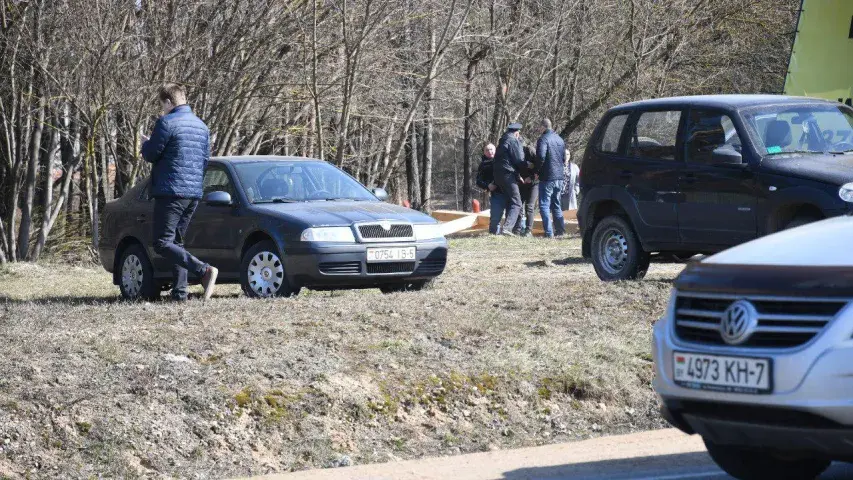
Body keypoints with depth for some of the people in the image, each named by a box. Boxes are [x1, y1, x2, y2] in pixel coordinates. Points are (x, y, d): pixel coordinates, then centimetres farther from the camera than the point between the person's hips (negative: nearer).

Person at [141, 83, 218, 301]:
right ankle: (179, 291, 8)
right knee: (176, 241, 15)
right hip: (194, 193, 8)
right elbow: (206, 160, 21)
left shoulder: (167, 122, -9)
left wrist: (146, 143, 14)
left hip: (171, 191, -8)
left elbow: (151, 154, -7)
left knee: (162, 243, -9)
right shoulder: (201, 126, 15)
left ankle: (204, 271, -26)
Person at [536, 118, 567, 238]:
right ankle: (560, 230, 17)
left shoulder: (543, 139, -12)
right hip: (559, 177, 7)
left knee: (544, 205, -4)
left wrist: (537, 171, -10)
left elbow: (541, 157, -23)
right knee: (556, 204, 17)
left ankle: (548, 232, -10)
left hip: (547, 178, -7)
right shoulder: (560, 139, 13)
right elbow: (564, 158, 19)